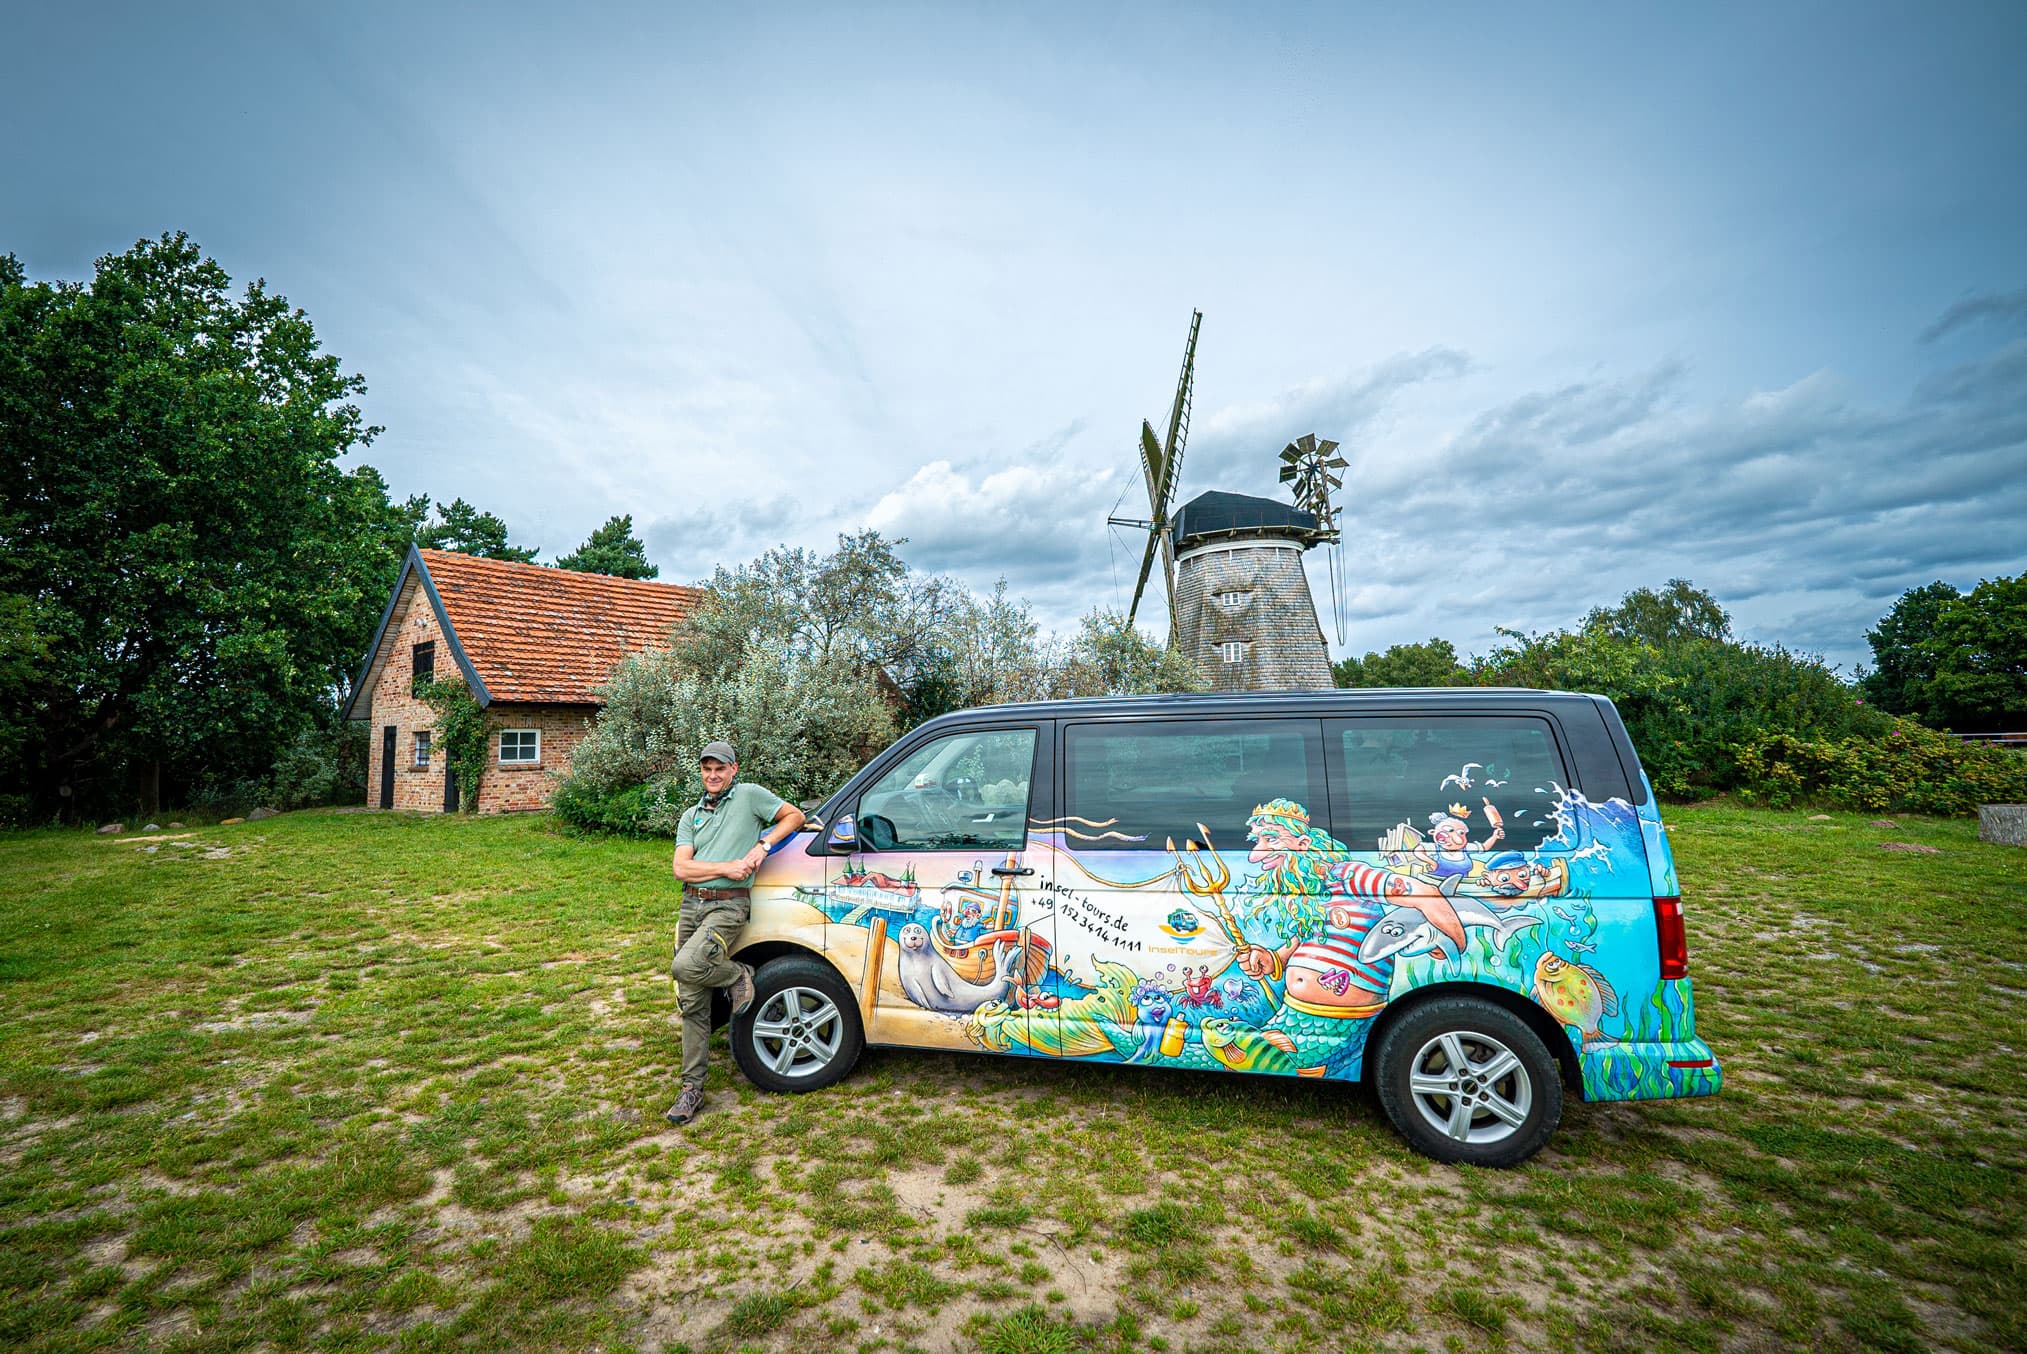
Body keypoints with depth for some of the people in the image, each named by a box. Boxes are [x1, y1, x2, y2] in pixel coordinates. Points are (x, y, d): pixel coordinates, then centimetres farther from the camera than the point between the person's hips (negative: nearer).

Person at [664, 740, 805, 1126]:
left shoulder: (750, 795, 2)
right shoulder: (691, 815, 14)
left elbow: (795, 816, 3)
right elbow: (681, 868, 2)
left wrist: (762, 845, -9)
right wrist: (727, 867, -11)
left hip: (727, 906, -5)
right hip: (691, 906, 5)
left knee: (686, 966, -30)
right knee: (693, 1005, 8)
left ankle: (739, 975, 1)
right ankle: (692, 1088, 17)